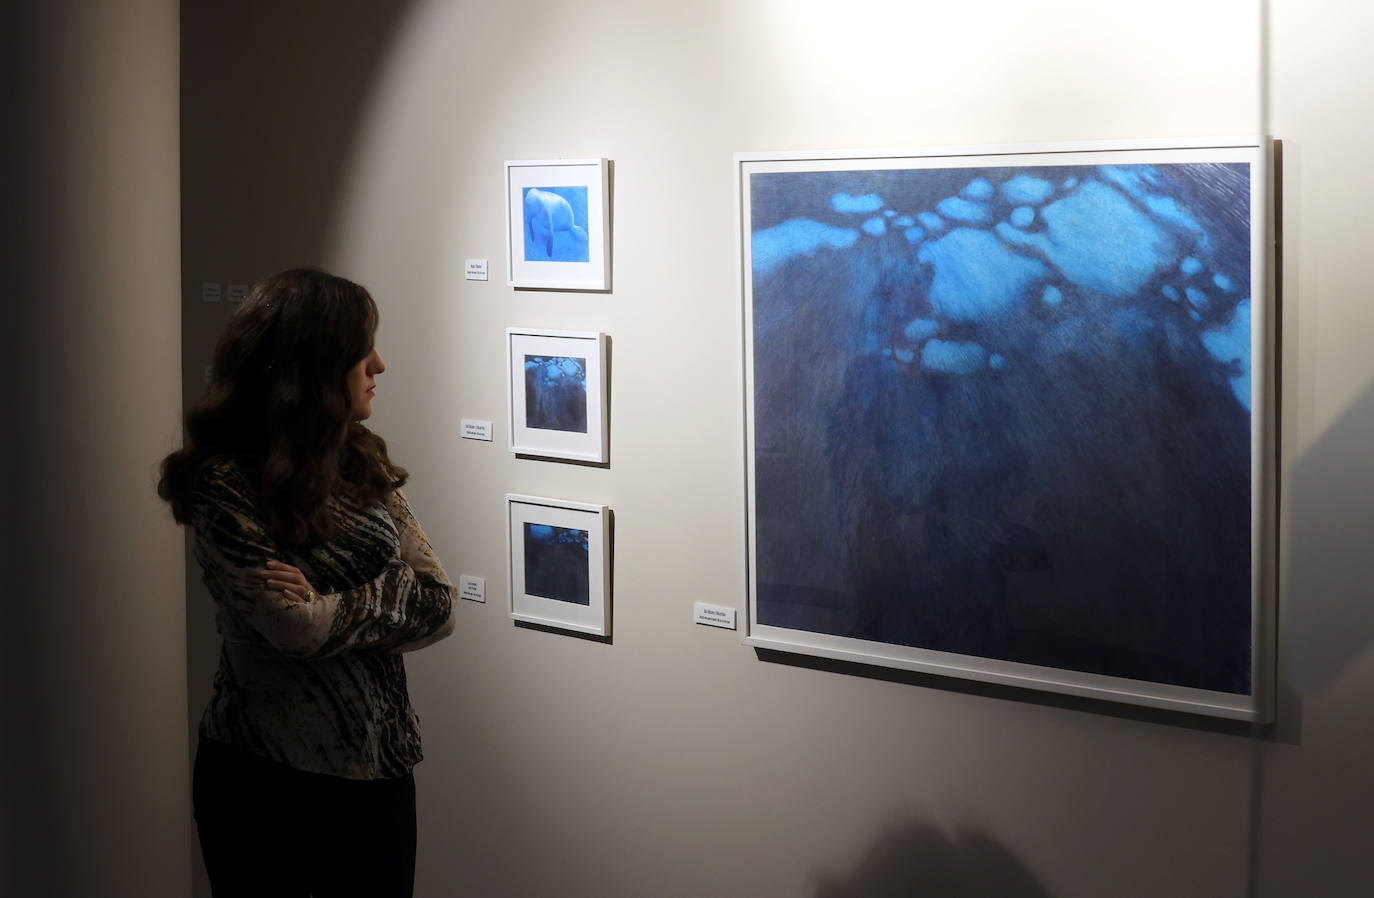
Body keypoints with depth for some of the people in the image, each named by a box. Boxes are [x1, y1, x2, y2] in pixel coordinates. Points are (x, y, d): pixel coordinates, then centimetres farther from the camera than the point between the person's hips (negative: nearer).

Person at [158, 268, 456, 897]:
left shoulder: (367, 465, 5)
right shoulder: (225, 484, -14)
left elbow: (440, 607, -1)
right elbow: (299, 629, -22)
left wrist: (328, 607, -13)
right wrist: (395, 596, -8)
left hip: (379, 774, 5)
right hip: (263, 781, -5)